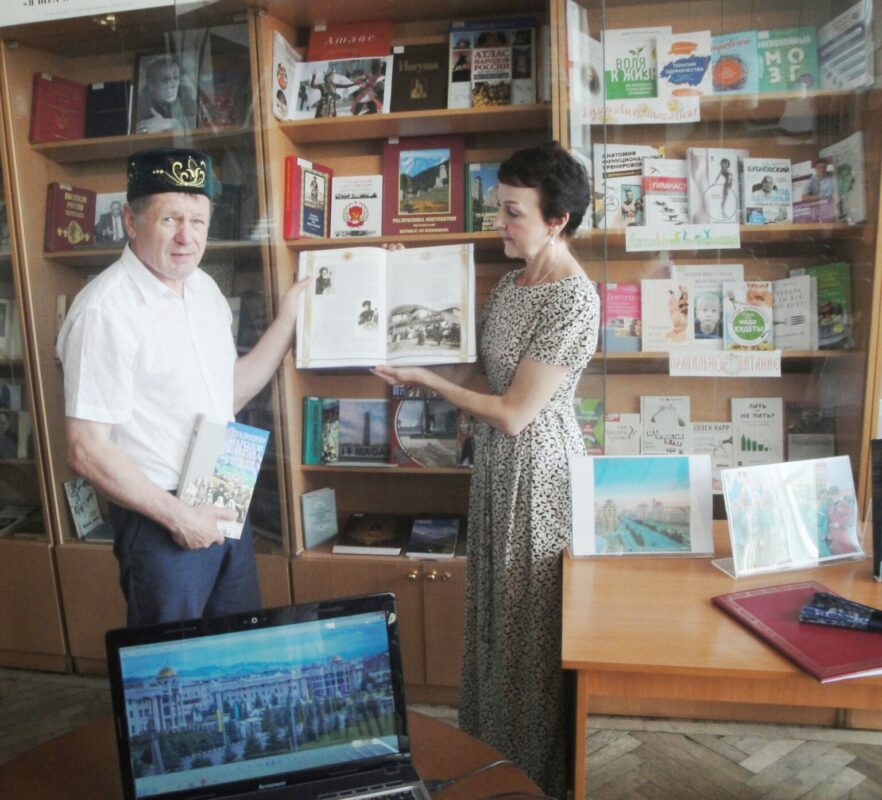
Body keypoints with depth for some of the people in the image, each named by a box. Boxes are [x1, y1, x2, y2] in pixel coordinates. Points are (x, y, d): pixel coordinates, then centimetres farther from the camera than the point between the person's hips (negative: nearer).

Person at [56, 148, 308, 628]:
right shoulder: (106, 310, -20)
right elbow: (86, 452, -20)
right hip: (161, 519, -7)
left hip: (225, 507, 7)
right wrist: (177, 516, -17)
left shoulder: (204, 288, 5)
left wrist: (287, 321, 5)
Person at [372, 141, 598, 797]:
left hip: (537, 471, -9)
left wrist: (422, 377, -15)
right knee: (495, 614, 20)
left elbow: (513, 412, -22)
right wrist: (411, 365, 0)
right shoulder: (512, 282, 7)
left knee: (533, 626, 8)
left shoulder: (573, 301, -21)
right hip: (497, 465, 9)